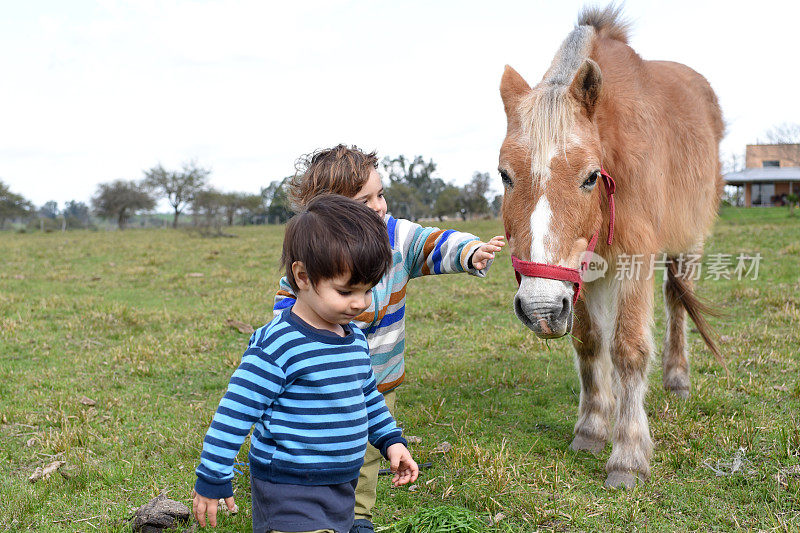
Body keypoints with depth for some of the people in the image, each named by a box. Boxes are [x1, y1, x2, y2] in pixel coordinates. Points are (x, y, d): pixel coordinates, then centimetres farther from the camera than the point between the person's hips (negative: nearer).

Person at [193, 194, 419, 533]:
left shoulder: (356, 339, 5)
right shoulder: (277, 346, -20)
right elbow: (235, 412, -17)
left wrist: (391, 440, 19)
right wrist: (212, 479, -15)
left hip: (342, 489, 8)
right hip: (289, 493, -8)